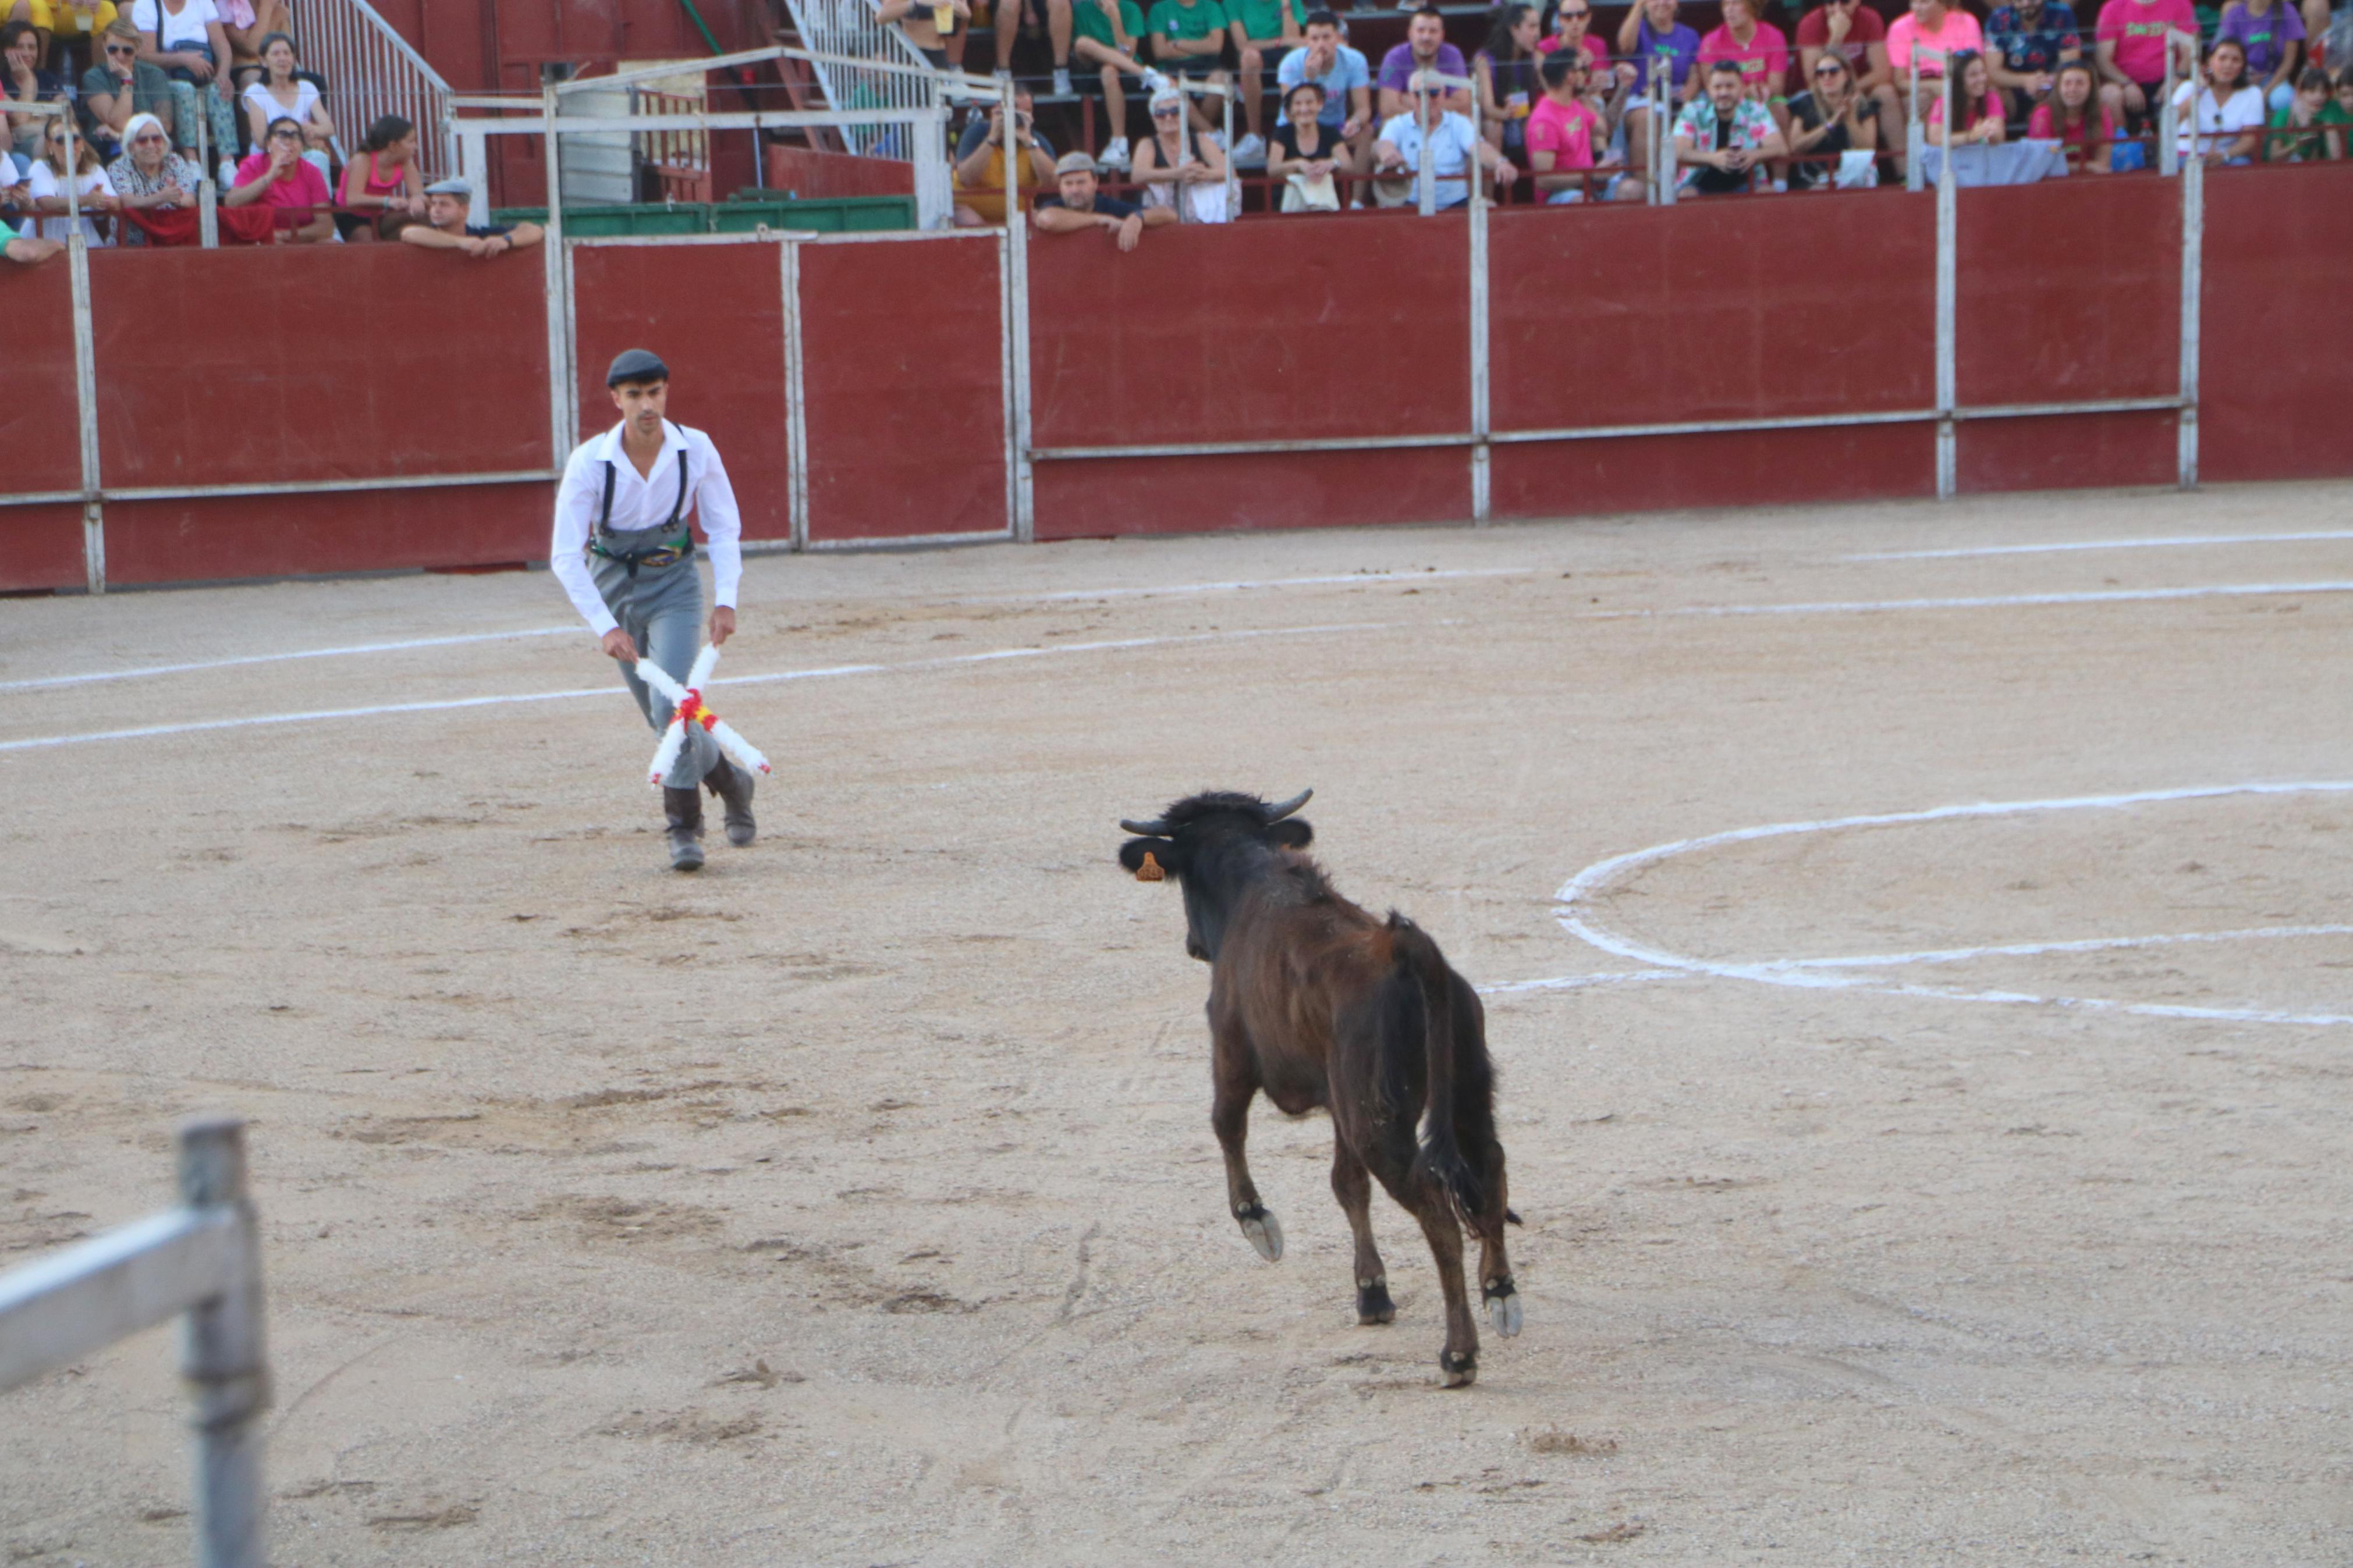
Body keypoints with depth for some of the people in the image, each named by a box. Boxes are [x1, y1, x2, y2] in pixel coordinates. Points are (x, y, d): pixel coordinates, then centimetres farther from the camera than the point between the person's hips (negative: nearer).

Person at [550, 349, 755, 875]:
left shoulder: (696, 450, -16)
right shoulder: (590, 462, -21)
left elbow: (724, 528, -4)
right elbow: (565, 556, -22)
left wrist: (725, 601, -16)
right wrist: (605, 627, -30)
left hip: (674, 584, -1)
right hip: (613, 585, 1)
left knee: (673, 705, -18)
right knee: (662, 716, 9)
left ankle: (684, 827, -2)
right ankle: (729, 781, 35)